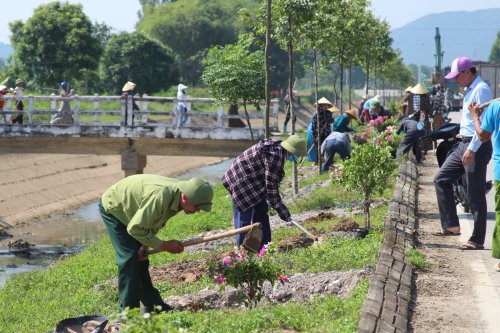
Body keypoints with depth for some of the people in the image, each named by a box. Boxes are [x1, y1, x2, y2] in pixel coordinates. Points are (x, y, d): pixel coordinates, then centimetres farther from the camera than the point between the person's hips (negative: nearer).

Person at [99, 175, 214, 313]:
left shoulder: (177, 194, -12)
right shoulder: (160, 196, -40)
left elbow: (155, 219, 4)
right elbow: (135, 228, -32)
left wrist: (145, 244, -8)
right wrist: (164, 245, -25)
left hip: (128, 211, 8)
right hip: (111, 207, -8)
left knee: (141, 260, 11)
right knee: (130, 258, -14)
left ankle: (152, 304, 19)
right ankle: (128, 311, -9)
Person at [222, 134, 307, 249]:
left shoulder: (277, 148, 4)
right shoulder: (275, 156, -26)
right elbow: (271, 187, -23)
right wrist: (282, 211, -16)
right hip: (241, 182, -11)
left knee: (261, 211, 14)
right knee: (244, 216, -6)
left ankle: (263, 246, 20)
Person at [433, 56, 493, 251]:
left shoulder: (481, 90, -15)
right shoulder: (469, 91, 16)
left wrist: (472, 149, -23)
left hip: (477, 147, -10)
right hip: (464, 145, 10)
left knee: (475, 194, -5)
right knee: (441, 179, 10)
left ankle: (477, 240, 2)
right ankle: (451, 226, 10)